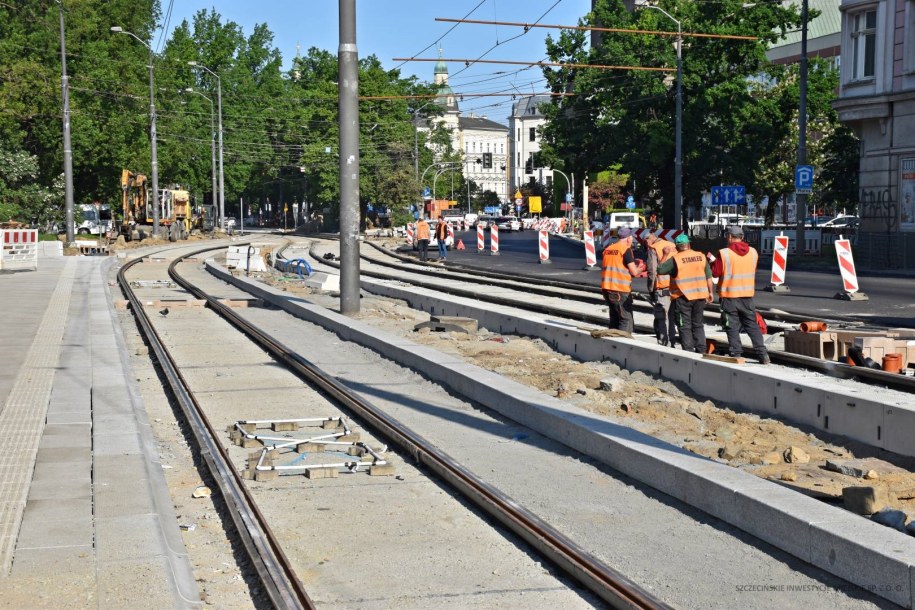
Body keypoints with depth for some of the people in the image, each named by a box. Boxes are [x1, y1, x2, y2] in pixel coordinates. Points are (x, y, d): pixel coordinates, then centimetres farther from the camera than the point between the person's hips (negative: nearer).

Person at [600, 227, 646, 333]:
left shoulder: (608, 249, 12)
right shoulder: (626, 250, -8)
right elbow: (634, 272, -12)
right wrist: (640, 268, 11)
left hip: (606, 288, 7)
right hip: (621, 290, -7)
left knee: (614, 317, 17)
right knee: (626, 319, -2)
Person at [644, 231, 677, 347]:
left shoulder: (653, 249, -5)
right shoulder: (672, 246, 14)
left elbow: (652, 272, -10)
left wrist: (650, 290, -2)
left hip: (662, 289, -6)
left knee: (661, 319, -2)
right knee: (673, 317, 13)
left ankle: (663, 344, -4)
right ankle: (672, 343, 19)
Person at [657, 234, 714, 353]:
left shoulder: (675, 259, -11)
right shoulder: (701, 256, 5)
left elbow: (660, 270, -8)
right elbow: (708, 276, 8)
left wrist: (665, 255, 2)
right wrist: (710, 292, 16)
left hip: (683, 297, -5)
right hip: (700, 296, 5)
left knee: (685, 326, 2)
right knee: (698, 325, 15)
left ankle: (688, 351, -2)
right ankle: (701, 351, 16)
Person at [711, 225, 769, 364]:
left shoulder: (724, 253, -14)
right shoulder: (753, 252, 2)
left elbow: (716, 273, -8)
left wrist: (712, 261, 9)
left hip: (729, 295, -4)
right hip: (747, 294, 4)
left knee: (732, 326, 5)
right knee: (752, 324, 12)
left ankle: (736, 354, 4)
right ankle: (762, 353, 7)